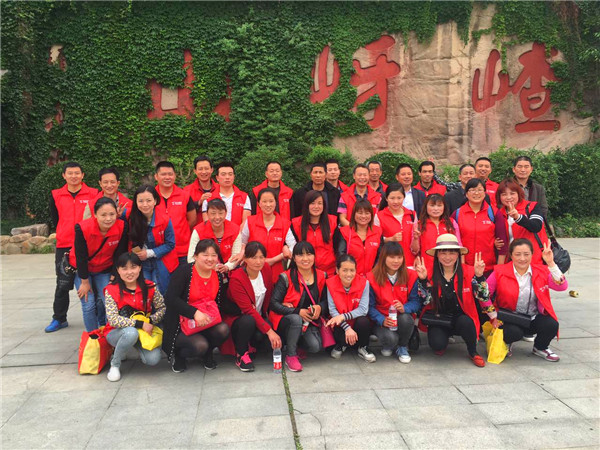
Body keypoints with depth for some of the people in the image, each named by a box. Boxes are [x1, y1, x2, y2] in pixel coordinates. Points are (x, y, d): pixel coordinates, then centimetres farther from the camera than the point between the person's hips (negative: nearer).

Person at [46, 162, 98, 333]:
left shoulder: (93, 194, -1)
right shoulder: (56, 196, 6)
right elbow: (54, 218, 17)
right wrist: (65, 233, 13)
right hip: (64, 246, 2)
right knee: (62, 285, 9)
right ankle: (59, 319, 21)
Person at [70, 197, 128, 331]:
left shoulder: (122, 227, -24)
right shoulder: (82, 228, -30)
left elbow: (119, 255, -12)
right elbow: (80, 257, -20)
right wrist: (85, 282, -12)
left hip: (105, 269, 2)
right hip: (82, 269, -2)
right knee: (89, 304, -7)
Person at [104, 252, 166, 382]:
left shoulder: (150, 287, -7)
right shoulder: (111, 290, -14)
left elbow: (162, 308, -2)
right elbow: (112, 319, -22)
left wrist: (150, 321, -22)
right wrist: (139, 324, -29)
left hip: (145, 331, 3)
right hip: (118, 332, -2)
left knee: (153, 359, -22)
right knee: (131, 332, -38)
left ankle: (136, 346, 14)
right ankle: (115, 364, -9)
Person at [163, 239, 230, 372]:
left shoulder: (218, 276, 3)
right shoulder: (184, 271, -14)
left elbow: (220, 303, 11)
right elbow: (170, 299, -23)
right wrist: (194, 312, -31)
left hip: (206, 323, 5)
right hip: (181, 325, -5)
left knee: (223, 329, -25)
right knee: (200, 345, -30)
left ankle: (206, 355, 8)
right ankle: (177, 354, 7)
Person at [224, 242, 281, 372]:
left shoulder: (266, 269, -7)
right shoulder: (236, 279, -24)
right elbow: (248, 310, -27)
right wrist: (269, 330, -31)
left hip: (259, 317, 4)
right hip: (237, 319, -4)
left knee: (260, 335, -28)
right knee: (248, 321, -36)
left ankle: (251, 347, 9)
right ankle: (240, 355, -11)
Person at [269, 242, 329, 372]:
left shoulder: (321, 277, 1)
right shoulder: (286, 277, -11)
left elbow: (325, 300, 8)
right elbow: (274, 303, -16)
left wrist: (320, 308, -16)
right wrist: (297, 312, -25)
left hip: (310, 321, 3)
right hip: (285, 320, -3)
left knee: (316, 347, -23)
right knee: (296, 319, -37)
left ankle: (293, 343, 12)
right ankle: (290, 356, -13)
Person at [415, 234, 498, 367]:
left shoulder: (468, 272, -9)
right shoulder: (431, 274, -8)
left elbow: (482, 297, -13)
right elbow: (427, 301, -12)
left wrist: (479, 276, -27)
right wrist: (423, 279, -24)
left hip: (462, 318, 0)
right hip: (439, 320, 0)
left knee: (465, 322, -34)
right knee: (437, 344, -26)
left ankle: (473, 352, -2)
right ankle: (442, 343, 15)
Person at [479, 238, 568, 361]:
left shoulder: (542, 271, 0)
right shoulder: (500, 272, -7)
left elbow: (562, 286, -15)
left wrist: (551, 264, -22)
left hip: (533, 318, 3)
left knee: (552, 325, -25)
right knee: (514, 333, -32)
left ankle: (540, 348, 11)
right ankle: (506, 343, 9)